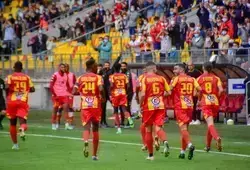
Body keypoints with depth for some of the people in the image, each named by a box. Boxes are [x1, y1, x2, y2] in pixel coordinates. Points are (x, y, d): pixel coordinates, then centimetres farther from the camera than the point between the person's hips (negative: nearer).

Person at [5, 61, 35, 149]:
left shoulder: (10, 77, 1)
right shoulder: (26, 77, 7)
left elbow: (7, 87, -15)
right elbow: (32, 89, 5)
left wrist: (7, 95, 4)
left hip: (12, 102, 0)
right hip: (23, 102, 0)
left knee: (13, 123, 15)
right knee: (22, 120, -9)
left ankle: (15, 144, 20)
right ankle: (22, 129, -47)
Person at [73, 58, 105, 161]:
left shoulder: (80, 78, 6)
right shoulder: (98, 77, -2)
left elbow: (74, 92, -2)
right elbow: (101, 89, -19)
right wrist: (103, 97, 1)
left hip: (85, 106, 1)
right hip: (96, 105, -1)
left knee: (86, 127, -5)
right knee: (95, 129, 13)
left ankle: (86, 142, -41)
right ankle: (94, 154, 20)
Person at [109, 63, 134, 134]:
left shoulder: (112, 76, -3)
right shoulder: (124, 76, 7)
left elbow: (111, 85, -15)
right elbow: (127, 85, 3)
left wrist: (110, 94, -6)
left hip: (115, 94, -2)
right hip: (123, 94, 2)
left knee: (115, 111, 10)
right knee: (124, 109, -3)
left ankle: (118, 128, 8)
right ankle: (129, 118, -38)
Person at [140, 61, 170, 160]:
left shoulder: (145, 79, -6)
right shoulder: (161, 78, 4)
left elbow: (143, 94, -16)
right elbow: (168, 92, 6)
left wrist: (140, 104, -2)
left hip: (148, 107, -2)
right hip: (160, 106, 2)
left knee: (148, 130, 11)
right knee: (158, 128, -2)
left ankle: (151, 154, 18)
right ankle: (165, 142, -35)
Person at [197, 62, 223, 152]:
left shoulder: (199, 79, 5)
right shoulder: (216, 78, 9)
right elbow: (221, 90, -5)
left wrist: (199, 100, 16)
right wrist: (216, 97, 11)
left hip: (205, 103, -3)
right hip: (215, 102, 3)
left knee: (210, 123, -13)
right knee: (210, 123, 18)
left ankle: (217, 138, -42)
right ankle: (208, 145, 25)